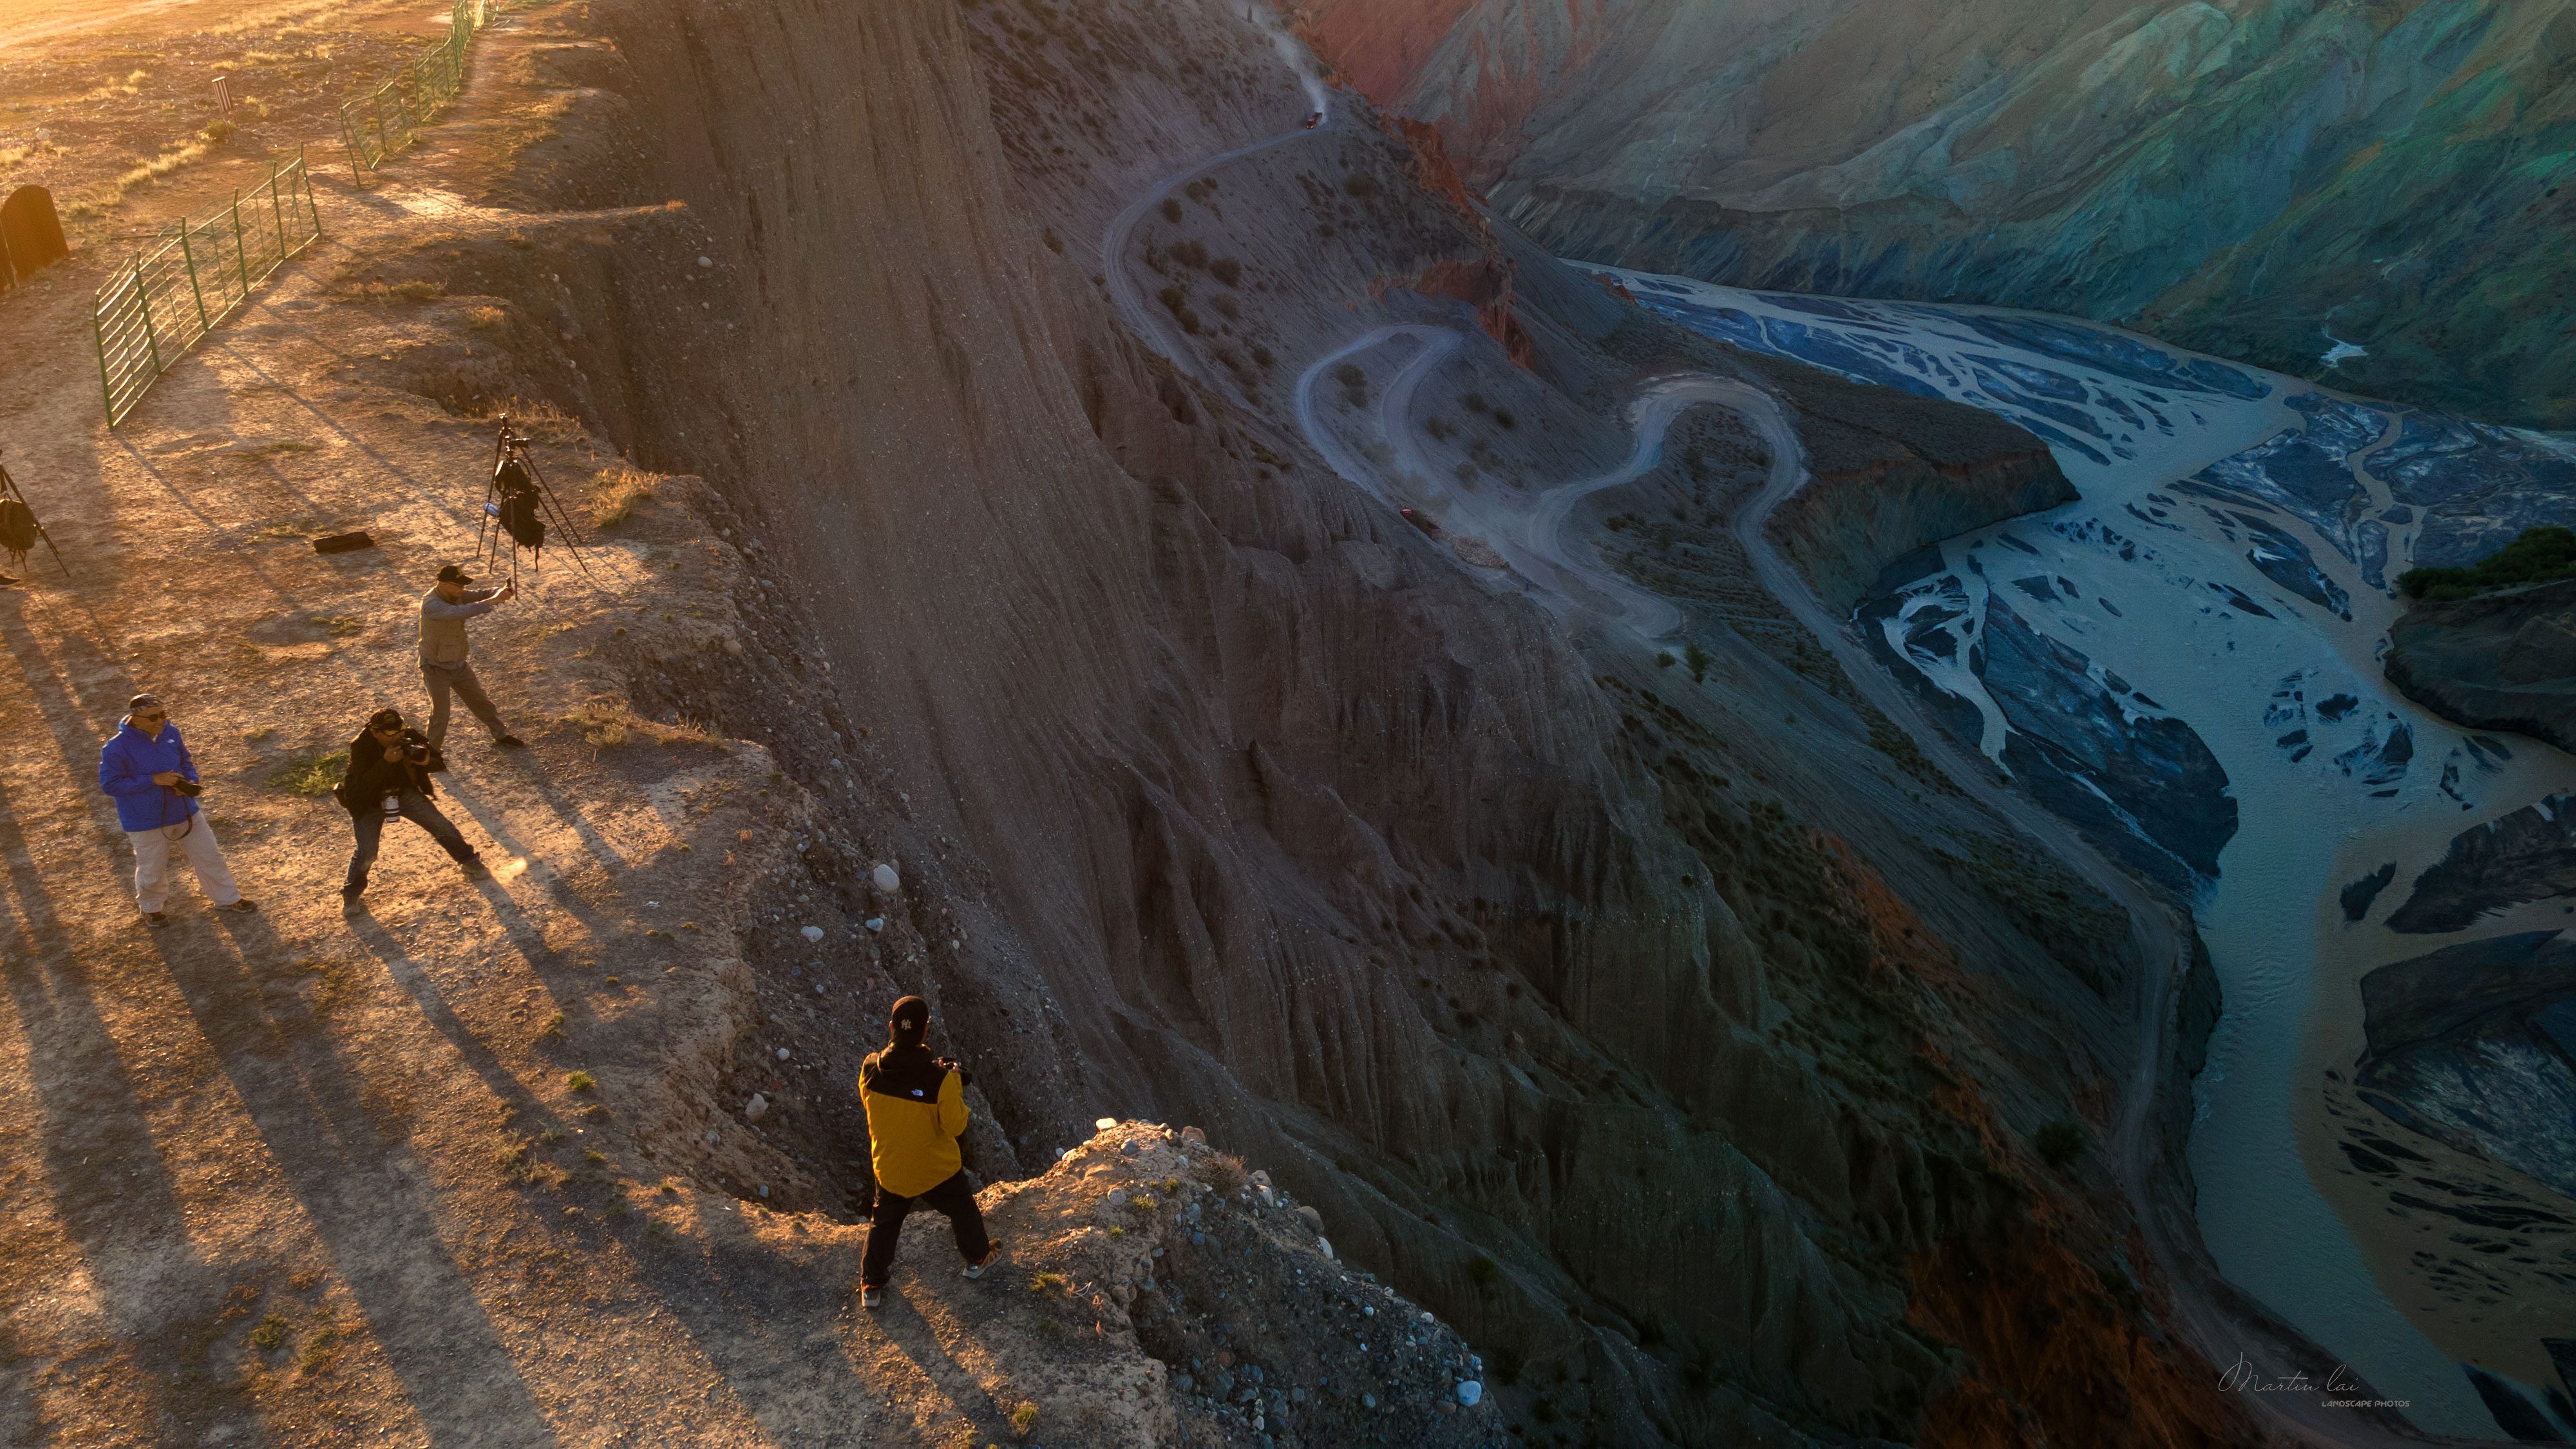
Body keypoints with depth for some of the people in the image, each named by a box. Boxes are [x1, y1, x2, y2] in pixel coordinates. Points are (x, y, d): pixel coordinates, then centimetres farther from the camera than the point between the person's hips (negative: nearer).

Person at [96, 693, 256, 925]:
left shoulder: (171, 732, -7)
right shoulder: (116, 747, -22)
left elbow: (186, 762, 8)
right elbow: (109, 784, -19)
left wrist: (190, 782, -14)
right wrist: (154, 780, -26)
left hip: (184, 811, 4)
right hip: (146, 822, -4)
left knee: (209, 855, 14)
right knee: (152, 869, 14)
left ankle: (227, 899, 33)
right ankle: (151, 908, 43)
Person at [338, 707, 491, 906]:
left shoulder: (408, 738, -19)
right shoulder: (361, 747, -27)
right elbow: (363, 784, -37)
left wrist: (425, 760, -36)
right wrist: (386, 762, -48)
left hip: (404, 793, 3)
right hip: (370, 803, -3)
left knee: (442, 826, 0)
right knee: (366, 853, -11)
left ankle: (470, 862, 21)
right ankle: (351, 892, 15)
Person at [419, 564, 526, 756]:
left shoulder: (456, 595, -6)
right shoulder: (431, 604, -31)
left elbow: (481, 594, -11)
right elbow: (459, 612, -46)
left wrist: (503, 591, -34)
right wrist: (493, 601, -50)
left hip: (459, 665, 7)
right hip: (437, 669, -7)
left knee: (481, 701, 18)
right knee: (440, 713, -4)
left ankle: (501, 735, 37)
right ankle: (432, 754, 16)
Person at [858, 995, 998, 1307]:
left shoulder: (869, 1070, -22)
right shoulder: (941, 1080, -32)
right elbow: (955, 1126, -20)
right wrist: (956, 1087, -7)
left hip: (889, 1169, 3)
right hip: (938, 1170, -2)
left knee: (883, 1223, 27)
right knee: (962, 1210, 26)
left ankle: (871, 1285, 38)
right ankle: (978, 1258, 48)